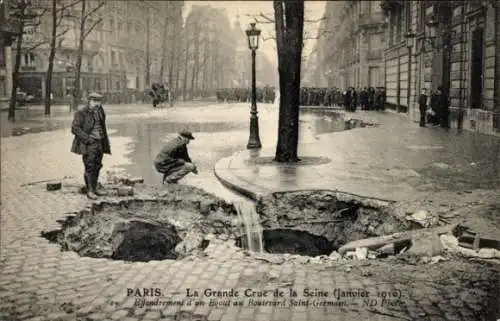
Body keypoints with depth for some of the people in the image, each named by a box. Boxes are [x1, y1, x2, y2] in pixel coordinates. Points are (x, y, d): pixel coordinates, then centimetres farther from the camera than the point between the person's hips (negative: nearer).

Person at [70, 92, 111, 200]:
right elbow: (75, 128, -12)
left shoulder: (99, 110, 12)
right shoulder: (81, 112, -9)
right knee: (89, 167, -6)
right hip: (89, 144, -6)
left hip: (99, 143, 6)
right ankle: (89, 191, 1)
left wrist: (105, 142, 14)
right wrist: (87, 138, -17)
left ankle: (94, 189, 18)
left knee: (97, 166, 8)